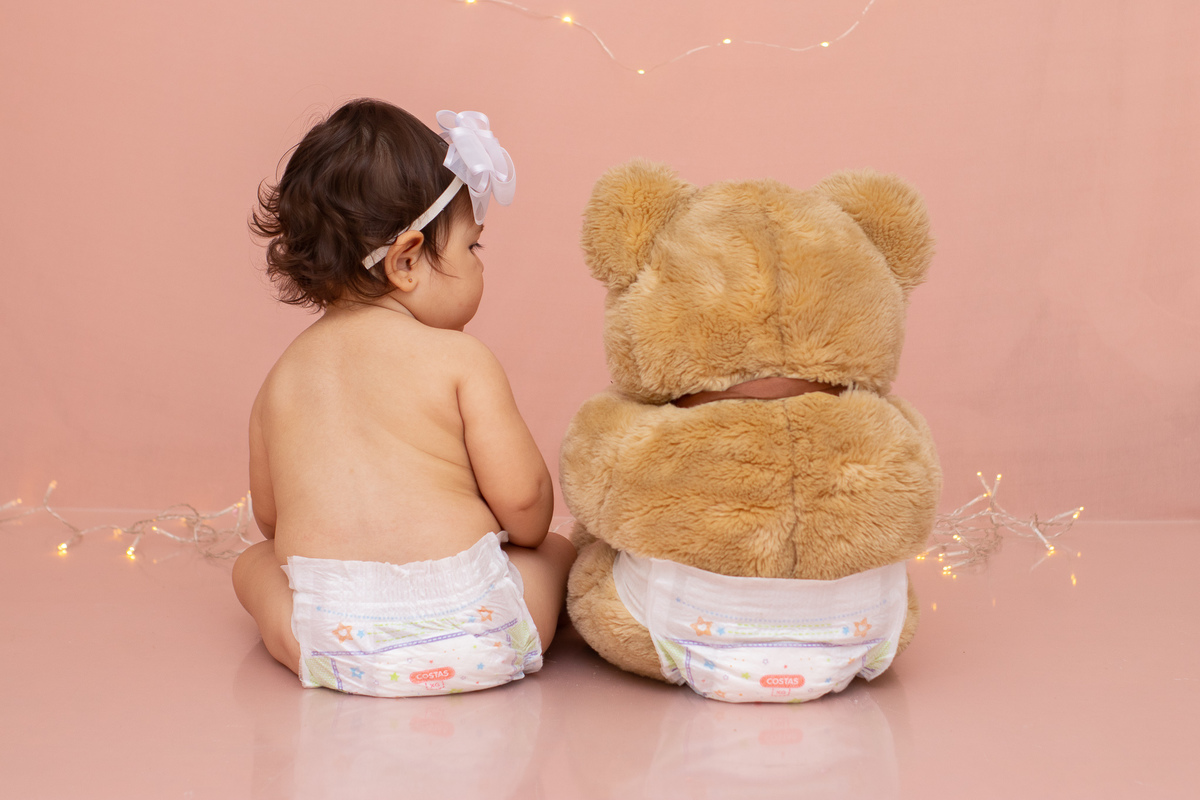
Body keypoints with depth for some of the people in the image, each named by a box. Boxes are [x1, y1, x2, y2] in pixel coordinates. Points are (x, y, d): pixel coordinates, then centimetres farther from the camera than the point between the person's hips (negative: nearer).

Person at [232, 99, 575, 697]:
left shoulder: (281, 378, 10)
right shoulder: (458, 358, -5)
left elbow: (270, 517, 19)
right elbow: (522, 495, -5)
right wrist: (526, 536, 19)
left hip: (333, 647, 3)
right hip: (470, 638, -3)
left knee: (252, 564, 29)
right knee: (556, 551, 23)